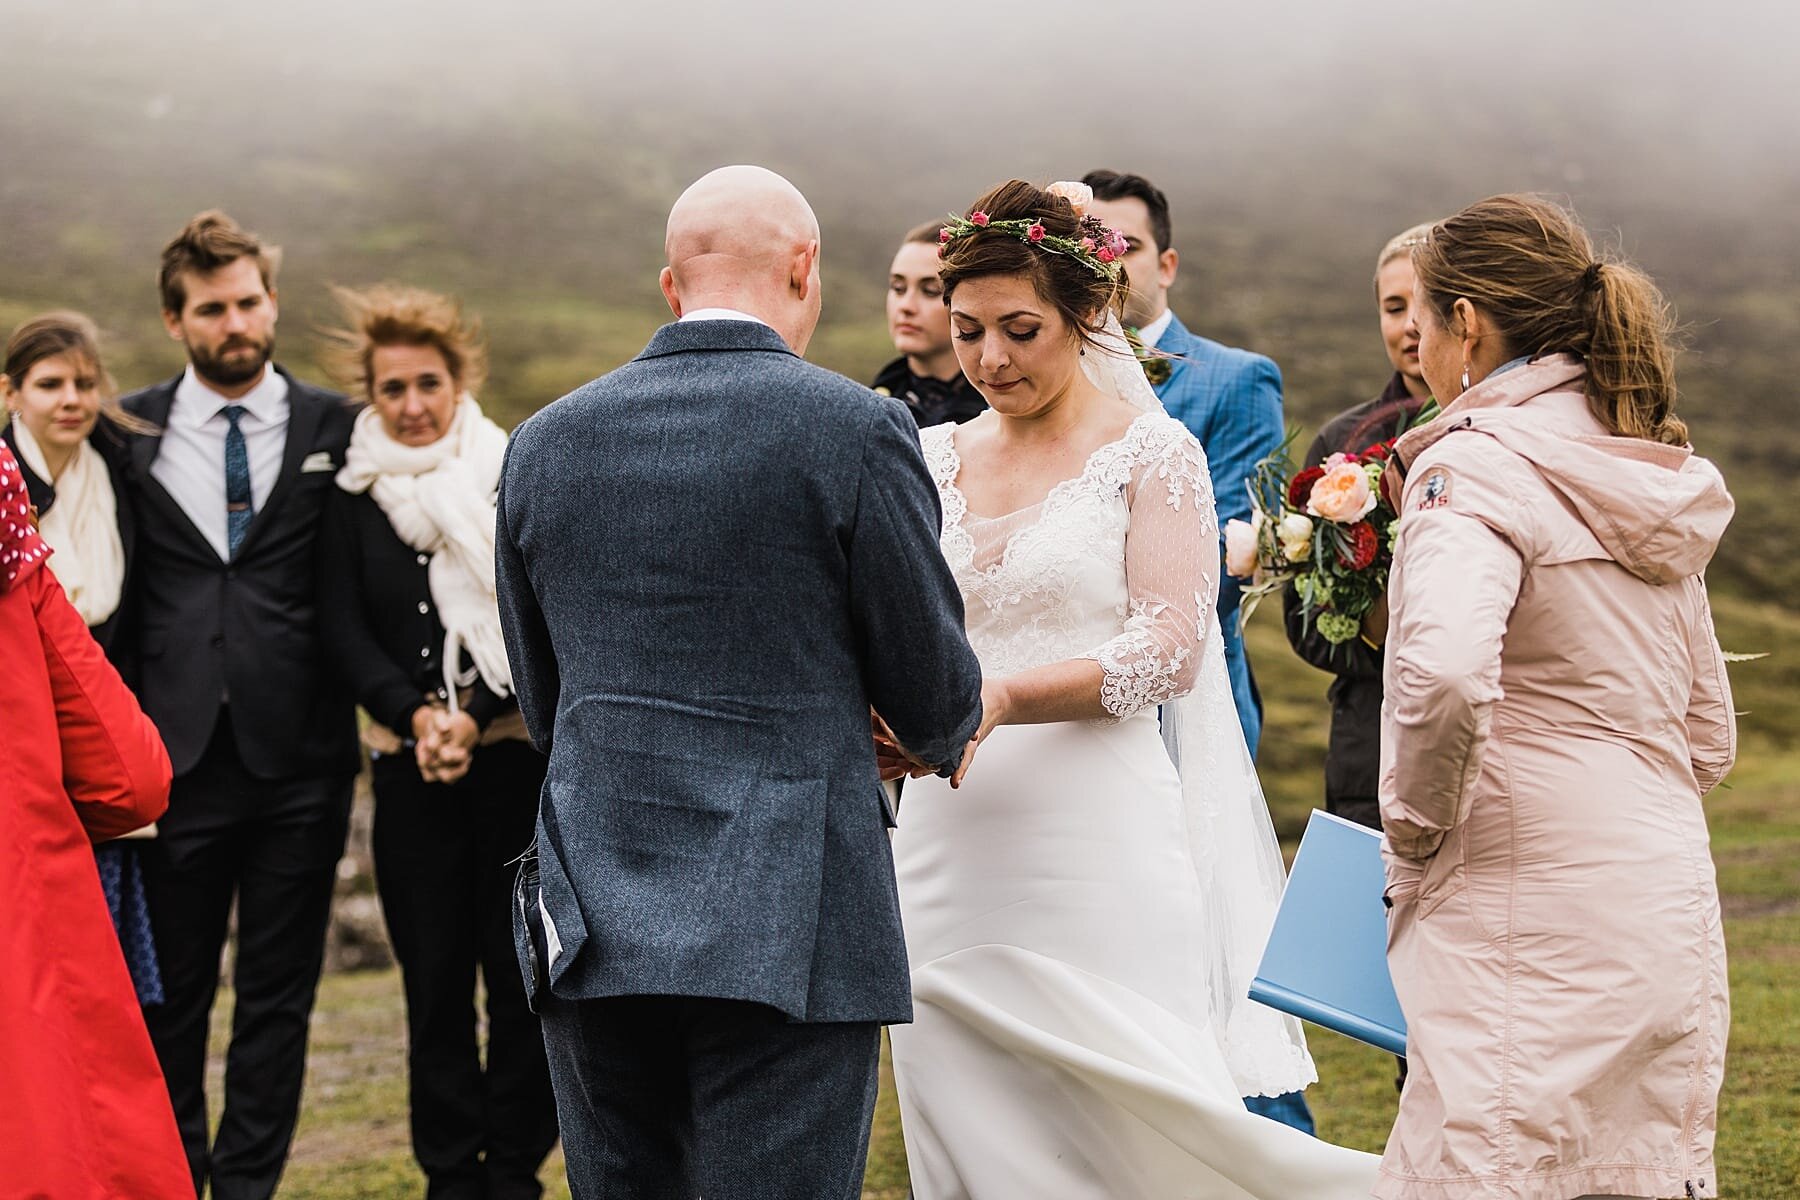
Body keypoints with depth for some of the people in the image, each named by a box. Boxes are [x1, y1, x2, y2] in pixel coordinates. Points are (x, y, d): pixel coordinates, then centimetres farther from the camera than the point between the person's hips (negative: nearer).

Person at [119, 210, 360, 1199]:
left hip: (298, 757, 0)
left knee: (278, 997, 7)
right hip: (177, 757, 0)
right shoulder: (129, 434, 5)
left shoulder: (335, 430, 3)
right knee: (170, 991, 8)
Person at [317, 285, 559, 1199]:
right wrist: (415, 714, -12)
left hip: (520, 756, -1)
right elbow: (343, 629, 2)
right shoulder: (353, 497, 6)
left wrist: (475, 713, -14)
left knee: (522, 973, 0)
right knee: (434, 979, 3)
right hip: (410, 769, 1)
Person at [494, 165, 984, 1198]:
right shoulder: (854, 429, -7)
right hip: (789, 931, -4)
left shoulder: (544, 443, 7)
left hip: (593, 922, 5)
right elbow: (936, 692, 1)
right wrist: (949, 736, 24)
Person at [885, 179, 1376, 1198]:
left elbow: (1170, 652, -9)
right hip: (952, 864, 4)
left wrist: (996, 699, -21)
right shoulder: (933, 461, 13)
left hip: (1099, 864, -4)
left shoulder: (1153, 451, 1)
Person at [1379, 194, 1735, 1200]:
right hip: (1672, 917, 9)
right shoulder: (1657, 487, 16)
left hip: (1532, 923, -8)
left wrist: (1418, 825, -13)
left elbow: (1445, 674, -29)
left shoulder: (1477, 468, -10)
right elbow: (1709, 737, 21)